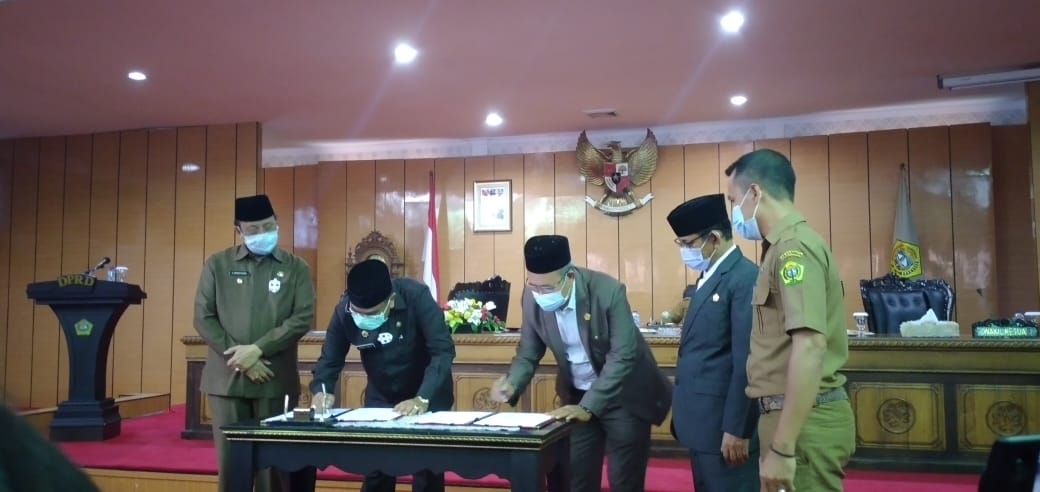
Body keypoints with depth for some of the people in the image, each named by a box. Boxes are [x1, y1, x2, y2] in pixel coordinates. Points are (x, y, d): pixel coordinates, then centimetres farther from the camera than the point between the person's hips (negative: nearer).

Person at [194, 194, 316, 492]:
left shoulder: (296, 268, 5)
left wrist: (258, 349, -14)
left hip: (276, 380, -1)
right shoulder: (217, 265, 7)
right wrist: (240, 358, -9)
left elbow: (303, 318, -4)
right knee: (230, 460, 6)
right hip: (227, 379, 1)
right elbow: (203, 318, 2)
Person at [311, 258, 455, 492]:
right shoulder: (344, 311, -18)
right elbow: (330, 358, -7)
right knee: (375, 471, 5)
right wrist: (321, 391, -27)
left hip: (428, 397, -3)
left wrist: (423, 399, -38)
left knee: (427, 473, 2)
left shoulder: (416, 296, -28)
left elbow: (443, 350, -29)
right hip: (380, 398, 3)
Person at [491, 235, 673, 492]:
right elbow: (528, 351, -2)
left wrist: (588, 407, -34)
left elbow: (622, 356, -27)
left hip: (624, 396, -4)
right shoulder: (533, 298, -13)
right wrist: (512, 385, -22)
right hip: (577, 397, 4)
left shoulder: (608, 291, -27)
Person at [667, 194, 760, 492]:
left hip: (725, 423, -9)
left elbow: (747, 363, -20)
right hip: (703, 421, 9)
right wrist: (684, 409, 15)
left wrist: (736, 430, -20)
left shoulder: (746, 278, -16)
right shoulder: (709, 277, 14)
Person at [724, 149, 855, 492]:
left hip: (804, 421, -9)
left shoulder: (793, 247, -17)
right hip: (797, 414, 9)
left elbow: (810, 347, -27)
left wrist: (782, 448, -26)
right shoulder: (787, 245, 13)